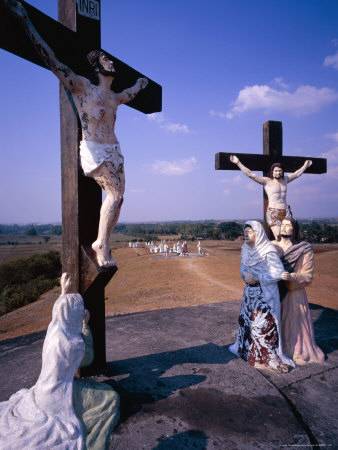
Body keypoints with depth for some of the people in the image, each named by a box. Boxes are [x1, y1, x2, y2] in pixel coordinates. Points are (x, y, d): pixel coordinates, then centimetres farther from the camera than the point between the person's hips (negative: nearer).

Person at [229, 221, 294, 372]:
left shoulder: (268, 251, -19)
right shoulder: (245, 248, 3)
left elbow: (279, 272, -18)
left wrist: (258, 279, -21)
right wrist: (245, 274, -10)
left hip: (265, 292, -7)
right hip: (250, 290, 7)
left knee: (265, 323, -2)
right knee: (246, 319, 18)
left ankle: (268, 355, 15)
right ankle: (246, 347, 39)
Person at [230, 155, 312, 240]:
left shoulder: (285, 179, 16)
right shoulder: (266, 181, -1)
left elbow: (297, 174, 35)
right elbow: (250, 174, -9)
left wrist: (305, 166, 47)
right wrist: (238, 163, -15)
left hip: (286, 212, 5)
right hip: (273, 213, -5)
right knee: (278, 237, -18)